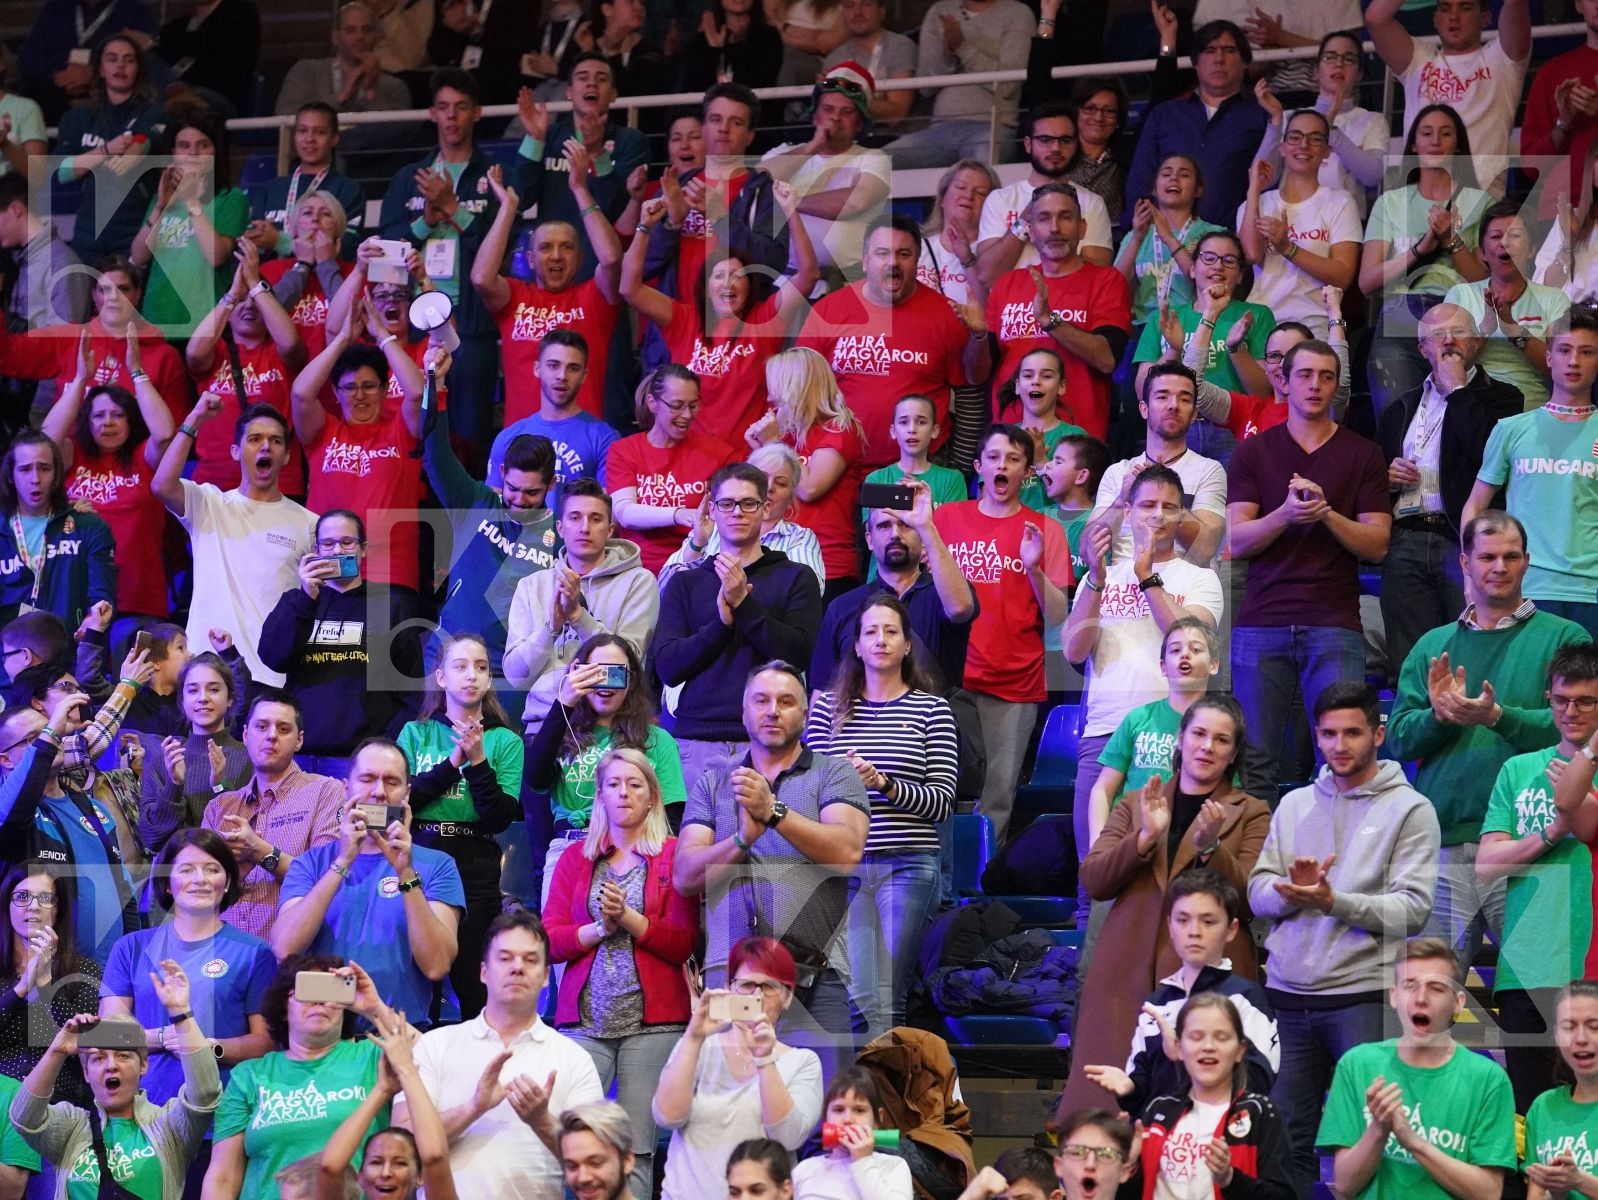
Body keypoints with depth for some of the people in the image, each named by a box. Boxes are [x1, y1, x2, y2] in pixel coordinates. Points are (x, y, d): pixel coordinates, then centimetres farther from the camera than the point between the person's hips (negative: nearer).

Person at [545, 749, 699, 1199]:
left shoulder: (674, 856, 7)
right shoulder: (575, 858, 15)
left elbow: (684, 943, -2)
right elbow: (550, 939, 6)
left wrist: (629, 919, -13)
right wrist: (599, 929, -9)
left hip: (652, 1021, -2)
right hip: (585, 1019, 2)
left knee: (636, 1151, -6)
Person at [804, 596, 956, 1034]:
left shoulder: (932, 709, 6)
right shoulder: (828, 706, 11)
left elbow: (943, 803, 0)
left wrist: (883, 784, -14)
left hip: (908, 866, -1)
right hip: (844, 864, 1)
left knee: (888, 999, -1)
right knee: (860, 999, -7)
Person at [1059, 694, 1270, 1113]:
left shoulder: (1251, 815, 10)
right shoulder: (1135, 806, 18)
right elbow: (1093, 881, 5)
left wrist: (1210, 846, -17)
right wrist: (1145, 837, -9)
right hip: (1129, 972, 3)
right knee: (1110, 1097, -5)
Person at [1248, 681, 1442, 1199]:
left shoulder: (1410, 810, 0)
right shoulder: (1294, 805, 15)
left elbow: (1411, 910, -10)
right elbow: (1258, 893, 9)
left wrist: (1333, 902, -21)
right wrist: (1295, 890, -12)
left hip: (1362, 997, -4)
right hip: (1287, 996, 5)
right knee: (1286, 1137, 6)